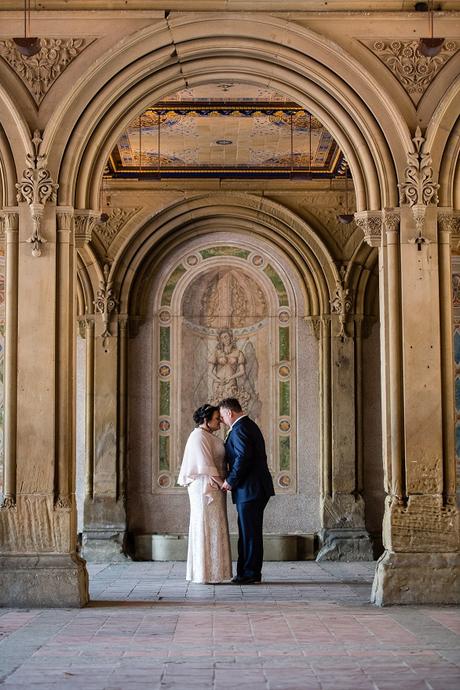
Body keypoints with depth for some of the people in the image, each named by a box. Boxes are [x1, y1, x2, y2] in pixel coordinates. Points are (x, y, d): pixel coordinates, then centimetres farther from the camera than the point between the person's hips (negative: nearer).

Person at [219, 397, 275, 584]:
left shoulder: (239, 429, -14)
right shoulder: (249, 425, 19)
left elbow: (243, 457, -24)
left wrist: (230, 481, -15)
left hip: (249, 490, -11)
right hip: (256, 488, 11)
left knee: (250, 532, -4)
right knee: (249, 532, 13)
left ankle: (251, 573, 1)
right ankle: (247, 572, 18)